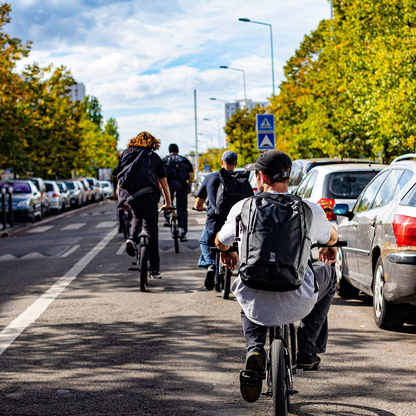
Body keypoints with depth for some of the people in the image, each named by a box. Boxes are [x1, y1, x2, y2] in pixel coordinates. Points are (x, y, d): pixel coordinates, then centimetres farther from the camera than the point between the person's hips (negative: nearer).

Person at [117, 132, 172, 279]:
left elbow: (119, 179, 25)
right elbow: (163, 183, 19)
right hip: (147, 194, -2)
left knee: (137, 215, 34)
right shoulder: (154, 157, 18)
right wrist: (168, 203, 26)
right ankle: (155, 270, 5)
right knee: (151, 230, 6)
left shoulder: (126, 153, 24)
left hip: (127, 194, 2)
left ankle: (132, 238, 5)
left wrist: (120, 200, 33)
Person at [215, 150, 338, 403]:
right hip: (296, 303, 0)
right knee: (327, 275, 31)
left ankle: (254, 348, 11)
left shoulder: (243, 208, -2)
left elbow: (221, 242, 17)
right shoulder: (311, 211, -2)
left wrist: (227, 253, 42)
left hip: (256, 305, 1)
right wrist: (329, 249, 45)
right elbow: (332, 237, 20)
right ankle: (307, 350, 28)